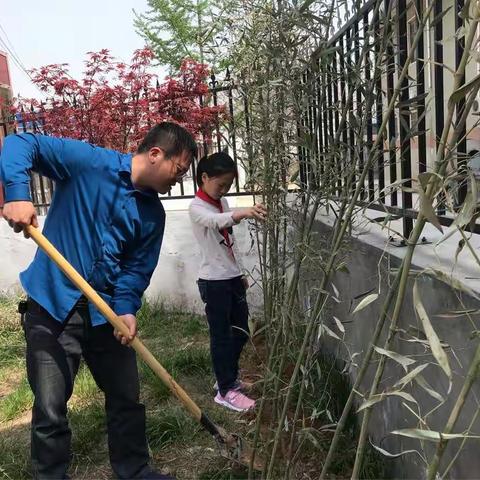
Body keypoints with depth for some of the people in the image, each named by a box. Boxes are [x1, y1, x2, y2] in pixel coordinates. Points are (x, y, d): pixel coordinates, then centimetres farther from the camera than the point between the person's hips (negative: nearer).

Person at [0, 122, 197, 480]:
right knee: (50, 409, 2)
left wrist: (126, 308, -13)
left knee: (127, 399, 15)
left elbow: (138, 267, 4)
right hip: (54, 306, -5)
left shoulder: (154, 214, 5)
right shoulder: (88, 161, -10)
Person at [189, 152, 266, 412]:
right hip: (214, 281, -8)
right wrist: (242, 213, -56)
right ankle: (226, 391, 12)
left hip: (233, 277, 8)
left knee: (241, 331, 14)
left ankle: (227, 378, 32)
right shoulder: (197, 207, -13)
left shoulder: (222, 203, 12)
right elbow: (215, 221, -38)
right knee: (221, 335, 0)